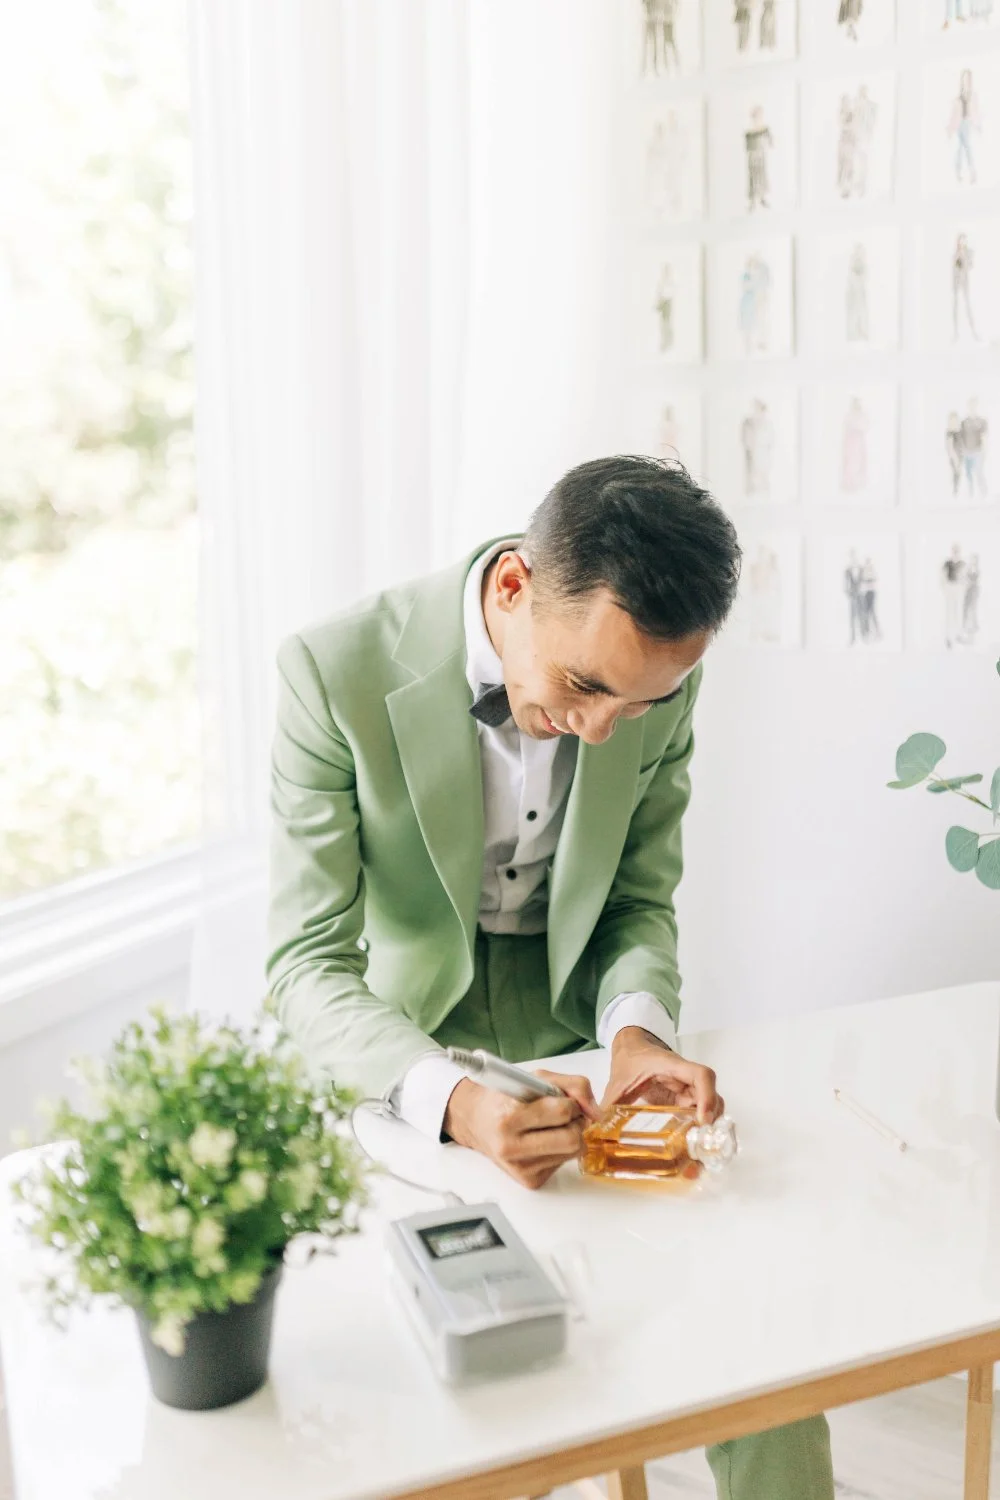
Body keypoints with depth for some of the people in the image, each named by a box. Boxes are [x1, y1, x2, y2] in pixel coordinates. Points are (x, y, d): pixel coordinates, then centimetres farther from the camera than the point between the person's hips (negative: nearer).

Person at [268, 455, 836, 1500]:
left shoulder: (658, 679, -11)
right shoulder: (337, 670, -22)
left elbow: (641, 901, 3)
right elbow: (308, 962, -20)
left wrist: (636, 1025, -19)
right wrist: (447, 1102, -38)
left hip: (576, 1026, 3)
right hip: (408, 1047, -2)